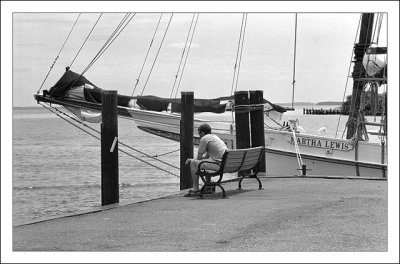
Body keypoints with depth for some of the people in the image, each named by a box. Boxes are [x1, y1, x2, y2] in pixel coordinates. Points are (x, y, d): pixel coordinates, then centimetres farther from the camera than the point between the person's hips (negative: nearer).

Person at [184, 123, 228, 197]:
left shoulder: (204, 139, -6)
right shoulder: (215, 136, 23)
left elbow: (199, 157, -2)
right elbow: (207, 155, 27)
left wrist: (192, 161, 20)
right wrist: (193, 159, 22)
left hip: (218, 164, -10)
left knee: (193, 163, -2)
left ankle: (195, 190, -1)